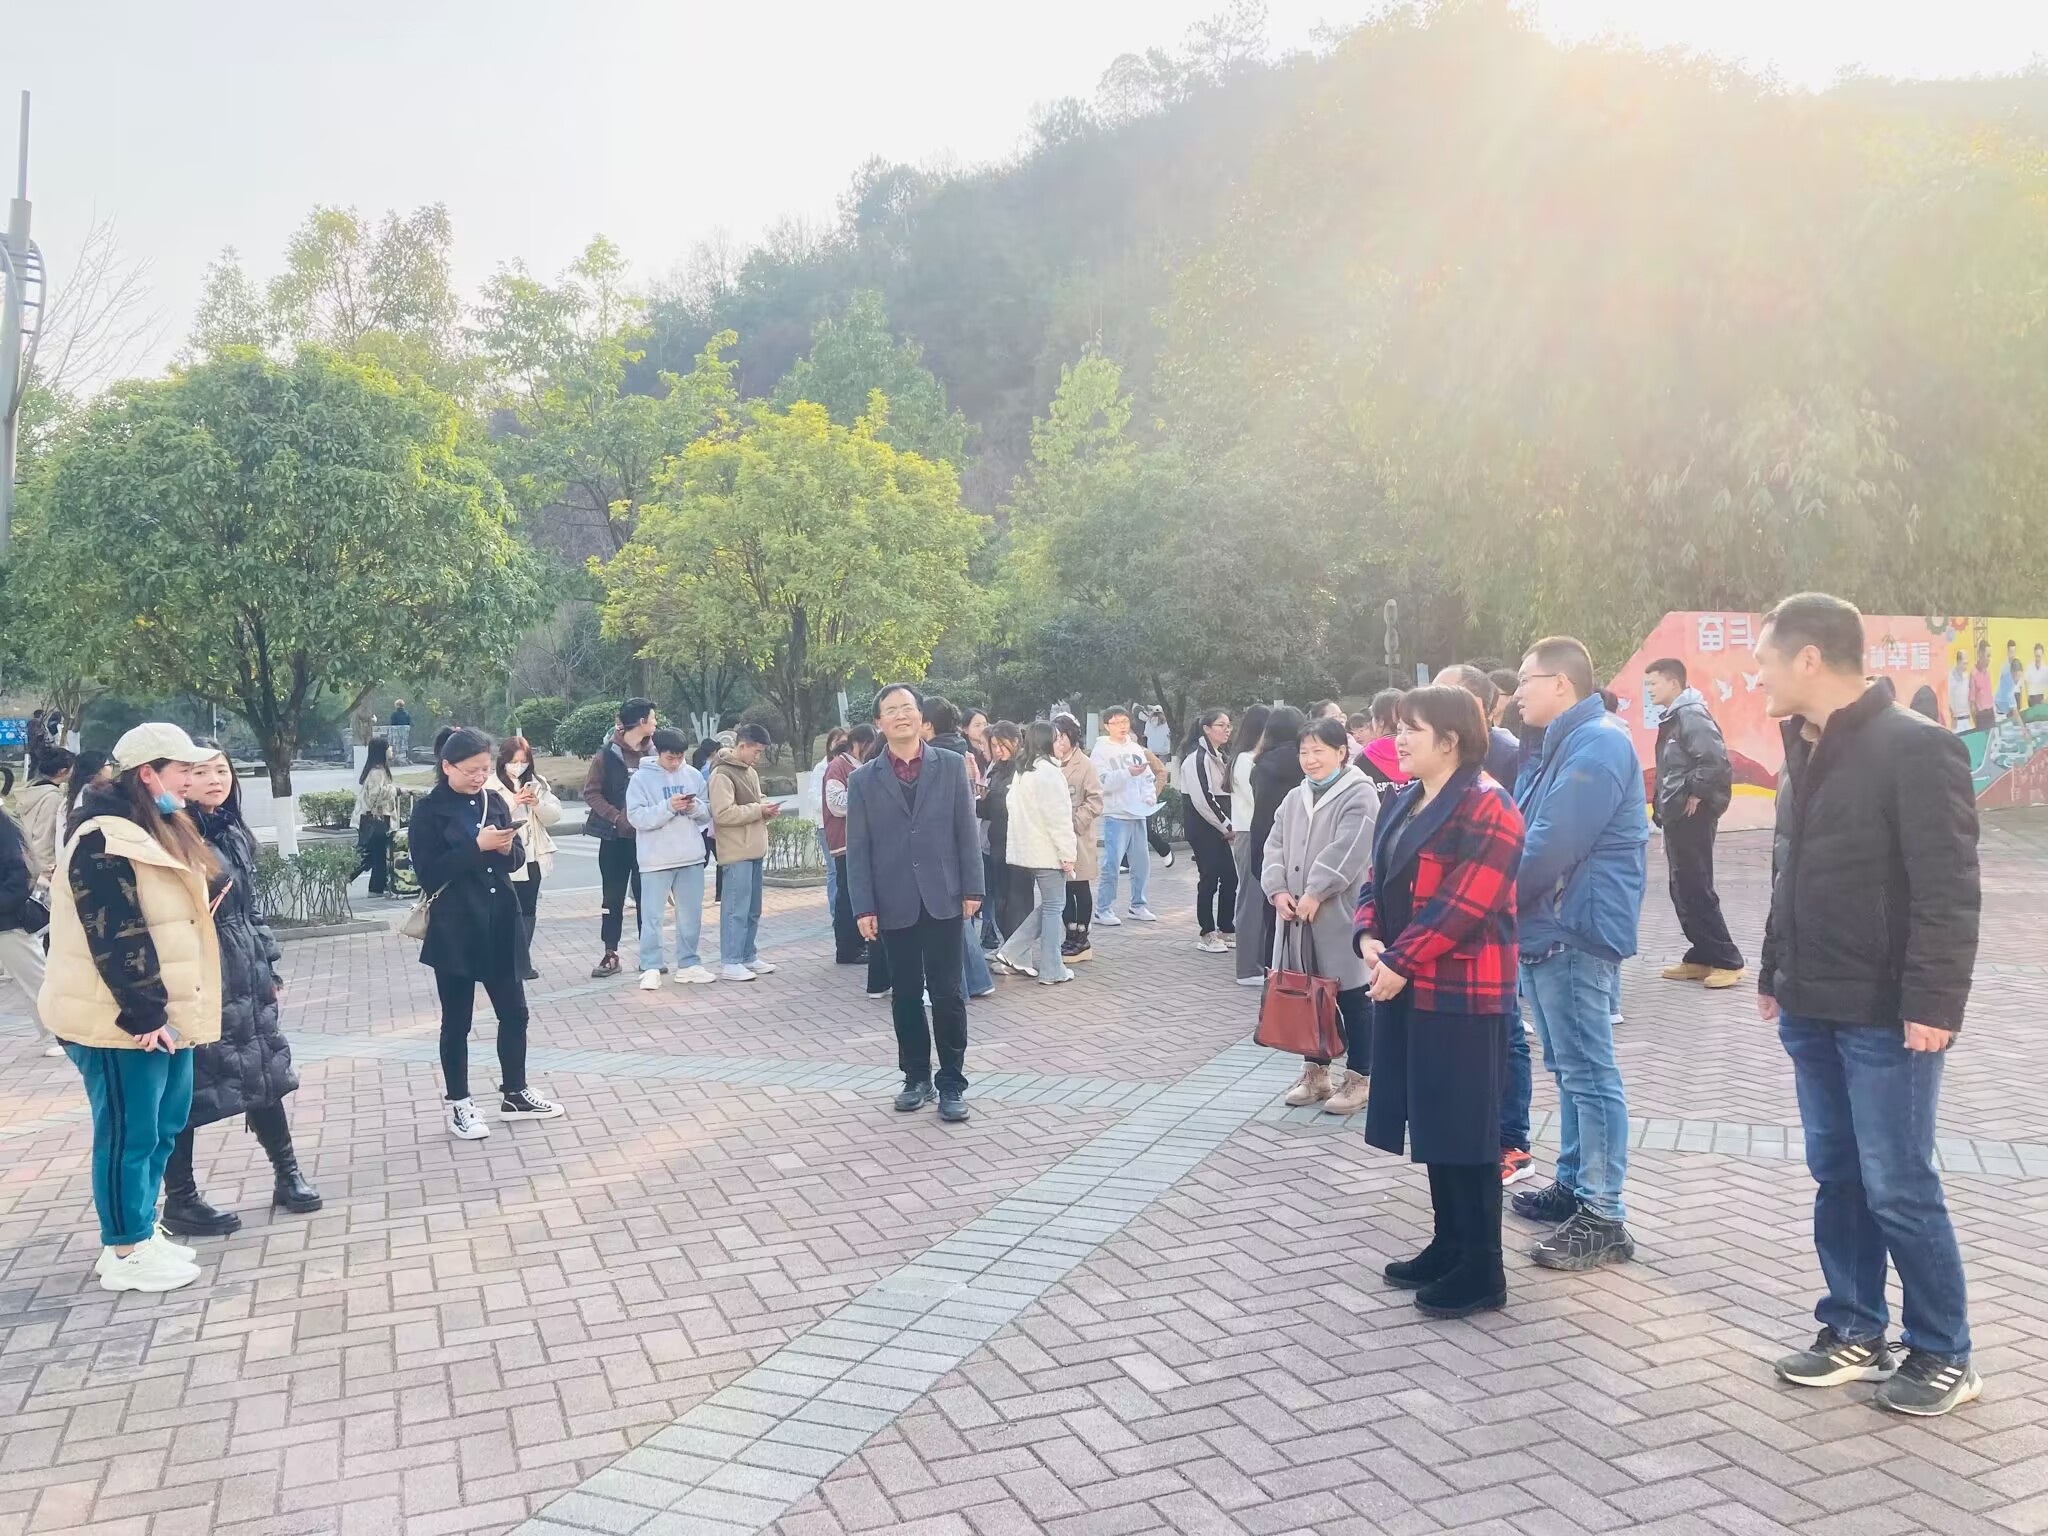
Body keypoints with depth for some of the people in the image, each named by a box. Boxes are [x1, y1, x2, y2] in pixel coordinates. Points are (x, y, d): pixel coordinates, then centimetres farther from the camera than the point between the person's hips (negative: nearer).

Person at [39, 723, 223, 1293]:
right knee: (129, 1134, -1)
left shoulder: (158, 832, 14)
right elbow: (116, 937, -23)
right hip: (119, 1018, -10)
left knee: (163, 1127, 17)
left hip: (164, 1012, 10)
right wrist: (144, 1013, -22)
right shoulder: (104, 841, -18)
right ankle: (124, 1255, 11)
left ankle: (141, 1232, 29)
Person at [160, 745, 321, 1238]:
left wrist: (269, 967, 17)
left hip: (245, 977, 8)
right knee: (188, 1086, 2)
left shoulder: (236, 835, 11)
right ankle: (179, 1201, 14)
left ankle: (287, 1175, 27)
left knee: (264, 1072, 14)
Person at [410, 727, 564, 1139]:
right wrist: (477, 846, -22)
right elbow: (429, 873, -15)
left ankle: (514, 1094, 27)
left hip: (501, 923, 5)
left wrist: (507, 849, -11)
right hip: (455, 928, -5)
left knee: (514, 1012, 12)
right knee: (457, 1021, 7)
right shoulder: (428, 810, -8)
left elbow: (518, 858, 11)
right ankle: (459, 1105, 19)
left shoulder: (493, 801, 6)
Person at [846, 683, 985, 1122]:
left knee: (947, 994, 0)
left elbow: (966, 833, 2)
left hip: (944, 899, -1)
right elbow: (857, 850, 2)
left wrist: (972, 889, -3)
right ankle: (916, 1077, 23)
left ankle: (952, 1082, 11)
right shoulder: (863, 780, 3)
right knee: (906, 995, 10)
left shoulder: (952, 766, 2)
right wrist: (864, 907, -4)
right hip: (894, 905, 1)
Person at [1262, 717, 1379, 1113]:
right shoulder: (1295, 798, 14)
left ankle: (1357, 1080, 10)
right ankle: (1316, 1072, 25)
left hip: (1340, 915, -7)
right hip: (1297, 914, 7)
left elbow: (1347, 852, -19)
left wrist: (1315, 893, -20)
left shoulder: (1360, 795, -9)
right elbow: (1275, 847, 10)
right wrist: (1278, 890, -6)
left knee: (1350, 998, 1)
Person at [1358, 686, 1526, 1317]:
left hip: (1462, 993, -9)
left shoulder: (1486, 807, -15)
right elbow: (1379, 879, 15)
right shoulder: (1404, 801, 13)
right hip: (1407, 987, 9)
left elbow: (1463, 904, -22)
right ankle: (1448, 1245, 28)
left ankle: (1482, 1271, 10)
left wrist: (1401, 961, -20)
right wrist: (1370, 938, -3)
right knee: (1432, 1125, 16)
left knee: (1463, 1131, -1)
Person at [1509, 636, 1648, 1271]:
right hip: (1546, 930, 10)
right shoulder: (1562, 745, 18)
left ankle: (1604, 1219, 0)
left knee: (1588, 1073, -6)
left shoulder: (1596, 744, -16)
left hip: (1575, 931, -10)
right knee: (1569, 1068, 18)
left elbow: (1552, 846, -22)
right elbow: (1530, 833, 17)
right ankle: (1574, 1184, 29)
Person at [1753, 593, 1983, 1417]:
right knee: (1836, 1178, 14)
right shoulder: (1805, 750, 11)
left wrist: (1934, 1002, -21)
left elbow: (1949, 890, -18)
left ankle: (1944, 1354, 18)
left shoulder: (1914, 748, -15)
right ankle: (1855, 1333, 27)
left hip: (1886, 1017, -8)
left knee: (1898, 1188, 1)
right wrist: (1775, 974, 16)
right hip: (1812, 1010, 8)